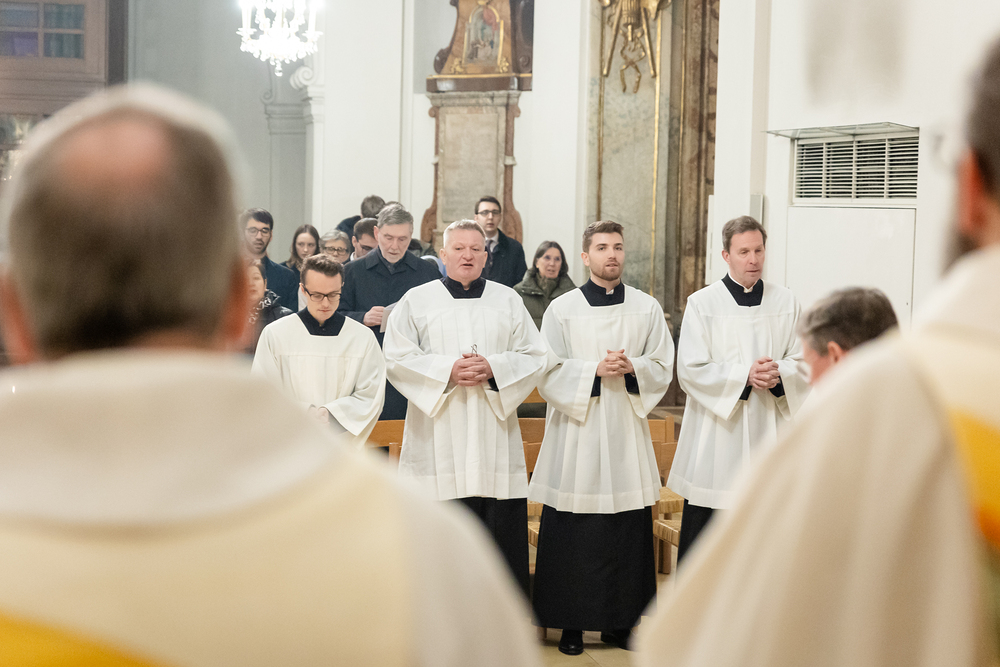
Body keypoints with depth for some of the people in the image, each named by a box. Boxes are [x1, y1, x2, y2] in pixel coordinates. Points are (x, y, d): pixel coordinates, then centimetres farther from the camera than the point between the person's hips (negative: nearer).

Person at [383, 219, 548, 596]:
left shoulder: (508, 300, 12)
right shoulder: (417, 301, 7)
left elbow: (534, 357, 6)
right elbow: (397, 359, -2)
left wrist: (494, 368, -12)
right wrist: (448, 370, -14)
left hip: (495, 436, 2)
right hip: (439, 441, -1)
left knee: (503, 529, -1)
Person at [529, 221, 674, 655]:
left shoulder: (647, 308, 8)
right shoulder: (562, 309, 2)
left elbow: (663, 367, 6)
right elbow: (548, 373, -3)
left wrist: (631, 368, -13)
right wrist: (596, 370, -16)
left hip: (626, 434, 2)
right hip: (576, 435, -2)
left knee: (629, 534, 3)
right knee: (572, 535, -1)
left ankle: (621, 622, 14)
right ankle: (571, 623, 9)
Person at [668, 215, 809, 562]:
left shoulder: (785, 302, 8)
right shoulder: (702, 304, 0)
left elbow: (803, 362, 7)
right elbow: (691, 371, -7)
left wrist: (778, 375, -15)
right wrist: (745, 376, -18)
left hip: (767, 430, 3)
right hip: (715, 436, -2)